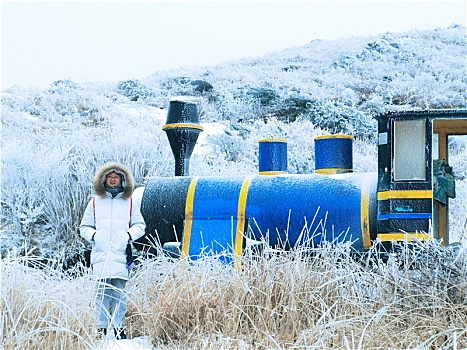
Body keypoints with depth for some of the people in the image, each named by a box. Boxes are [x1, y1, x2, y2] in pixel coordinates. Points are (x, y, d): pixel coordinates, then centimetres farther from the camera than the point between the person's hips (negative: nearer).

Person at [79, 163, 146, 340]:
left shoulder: (129, 203, 14)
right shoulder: (95, 202, 15)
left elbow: (140, 225, 17)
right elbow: (84, 227, 19)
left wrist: (130, 234, -2)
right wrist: (92, 235, -1)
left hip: (121, 255, 0)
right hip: (100, 255, 0)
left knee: (119, 292, -5)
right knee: (102, 292, -4)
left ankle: (119, 327, 0)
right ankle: (101, 327, 1)